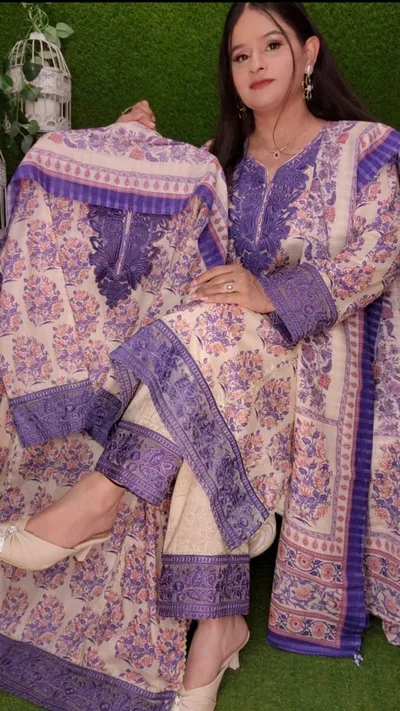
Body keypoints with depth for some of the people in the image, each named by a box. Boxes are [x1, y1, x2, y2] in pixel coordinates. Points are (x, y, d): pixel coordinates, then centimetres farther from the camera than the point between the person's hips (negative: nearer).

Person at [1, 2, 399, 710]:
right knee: (204, 440, -28)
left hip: (319, 347, -4)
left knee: (210, 337, -34)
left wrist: (271, 293, -25)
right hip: (231, 346, 4)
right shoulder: (223, 158, 15)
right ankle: (218, 624, -18)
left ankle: (97, 500, -30)